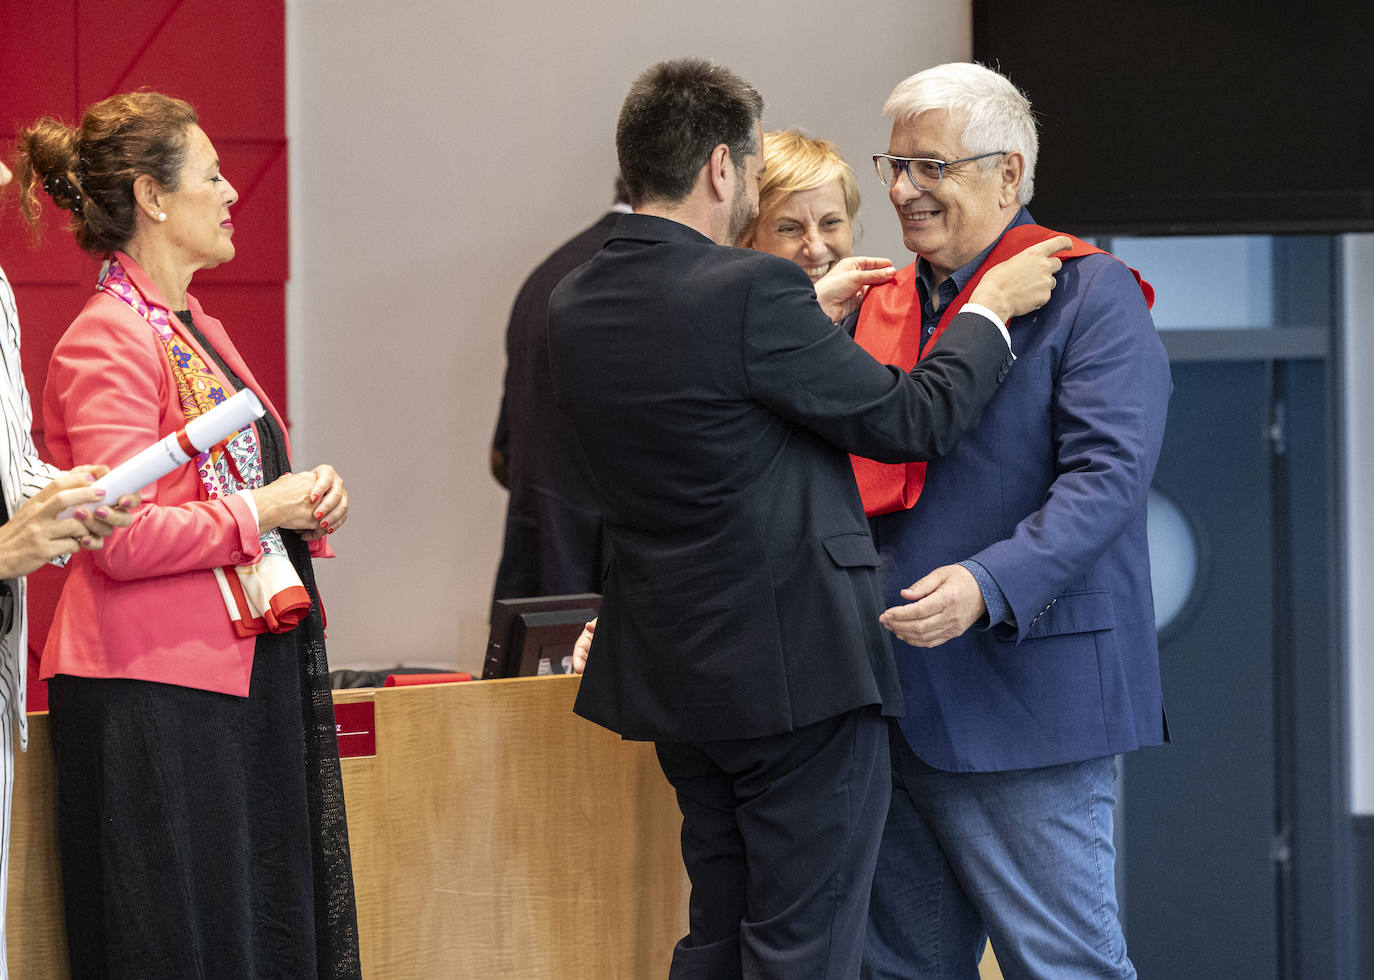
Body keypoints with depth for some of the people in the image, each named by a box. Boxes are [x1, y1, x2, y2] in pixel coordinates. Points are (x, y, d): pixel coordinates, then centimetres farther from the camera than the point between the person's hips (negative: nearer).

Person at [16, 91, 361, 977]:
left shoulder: (199, 333, 18)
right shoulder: (107, 342, -12)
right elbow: (125, 538, -22)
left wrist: (308, 498, 9)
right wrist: (263, 512, -13)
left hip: (246, 679, 10)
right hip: (157, 696, -10)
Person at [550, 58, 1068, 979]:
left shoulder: (575, 306, 4)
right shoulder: (750, 291, -19)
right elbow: (908, 420, -11)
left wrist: (810, 311, 25)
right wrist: (993, 308, 3)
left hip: (675, 670, 8)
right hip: (795, 664, -8)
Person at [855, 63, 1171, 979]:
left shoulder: (1089, 295, -6)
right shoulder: (887, 303, 17)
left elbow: (1109, 477, -17)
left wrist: (987, 586, -29)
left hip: (1025, 694, -7)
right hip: (899, 699, 7)